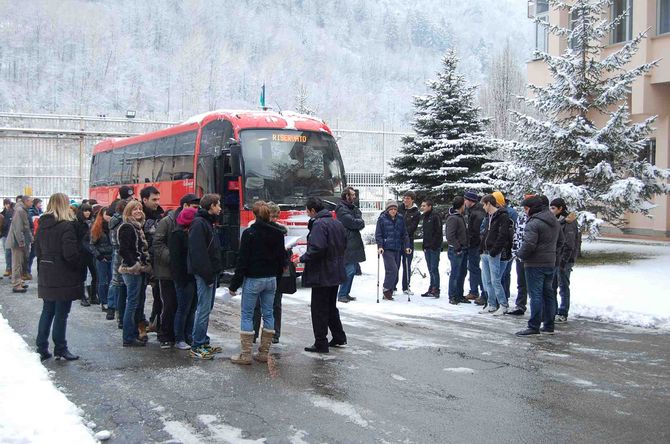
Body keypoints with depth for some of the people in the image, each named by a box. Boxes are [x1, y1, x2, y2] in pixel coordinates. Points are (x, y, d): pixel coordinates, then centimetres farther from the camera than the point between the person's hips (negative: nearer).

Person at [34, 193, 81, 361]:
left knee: (47, 312, 16)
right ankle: (60, 349, 11)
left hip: (46, 276, 7)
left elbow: (38, 250, 12)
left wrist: (42, 269, 17)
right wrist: (79, 266, -4)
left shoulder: (42, 225, 7)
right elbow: (70, 254, -21)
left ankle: (41, 348, 21)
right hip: (64, 277, -7)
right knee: (61, 314, 2)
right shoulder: (66, 226, -16)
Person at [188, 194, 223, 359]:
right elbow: (198, 252, -21)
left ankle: (203, 343, 21)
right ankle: (197, 347, -3)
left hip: (210, 273, 10)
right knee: (204, 309, -7)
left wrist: (214, 273, 15)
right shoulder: (199, 223, -14)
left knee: (206, 308, 13)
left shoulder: (207, 222, 18)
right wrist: (208, 275, -21)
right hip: (204, 274, -10)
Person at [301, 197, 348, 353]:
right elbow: (344, 245, 18)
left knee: (319, 310, 0)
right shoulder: (337, 223, 10)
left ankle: (321, 343, 6)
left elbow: (317, 248, -28)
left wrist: (303, 258, -14)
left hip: (321, 274, -9)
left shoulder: (318, 224, -18)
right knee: (331, 306, 22)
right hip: (336, 273, 9)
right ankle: (339, 337, 28)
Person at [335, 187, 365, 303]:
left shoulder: (353, 207, 18)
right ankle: (342, 294, -5)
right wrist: (360, 222, 0)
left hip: (354, 243, 9)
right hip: (347, 244, -9)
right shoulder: (342, 209, -9)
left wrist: (358, 222, -11)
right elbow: (352, 222, -18)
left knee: (352, 270, 12)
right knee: (349, 270, -11)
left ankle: (346, 293, 19)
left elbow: (361, 222, 10)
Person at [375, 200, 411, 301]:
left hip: (397, 249, 5)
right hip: (386, 249, -5)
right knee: (392, 269, -17)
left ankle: (389, 293, 13)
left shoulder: (400, 219, 9)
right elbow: (378, 234, -2)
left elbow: (404, 234, 13)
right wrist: (380, 246, -13)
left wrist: (407, 246, 3)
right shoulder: (382, 219, -2)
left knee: (395, 272, 5)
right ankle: (387, 290, -3)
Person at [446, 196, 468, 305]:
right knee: (455, 274, -4)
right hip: (456, 251, -10)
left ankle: (459, 296, 23)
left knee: (462, 273, 14)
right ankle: (452, 297, 2)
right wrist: (457, 248, -20)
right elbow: (450, 236, -22)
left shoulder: (460, 217, 16)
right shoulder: (452, 218, -15)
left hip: (463, 250, 10)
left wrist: (464, 247, 13)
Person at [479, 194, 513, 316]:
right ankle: (492, 305, 20)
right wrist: (481, 248, 14)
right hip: (485, 253, 9)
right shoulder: (488, 217, 18)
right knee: (487, 281, 12)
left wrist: (495, 249, -21)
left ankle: (503, 306, 1)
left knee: (495, 281, -8)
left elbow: (503, 235, -18)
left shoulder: (502, 216, -11)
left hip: (495, 254, -9)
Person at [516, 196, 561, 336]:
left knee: (535, 295, -6)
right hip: (550, 263, 9)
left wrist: (521, 254, -8)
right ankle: (549, 325, 21)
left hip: (535, 264, -9)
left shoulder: (534, 223, -18)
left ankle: (534, 327, -4)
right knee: (548, 293, 14)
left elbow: (529, 244, -25)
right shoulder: (555, 221, 12)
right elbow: (559, 241, 20)